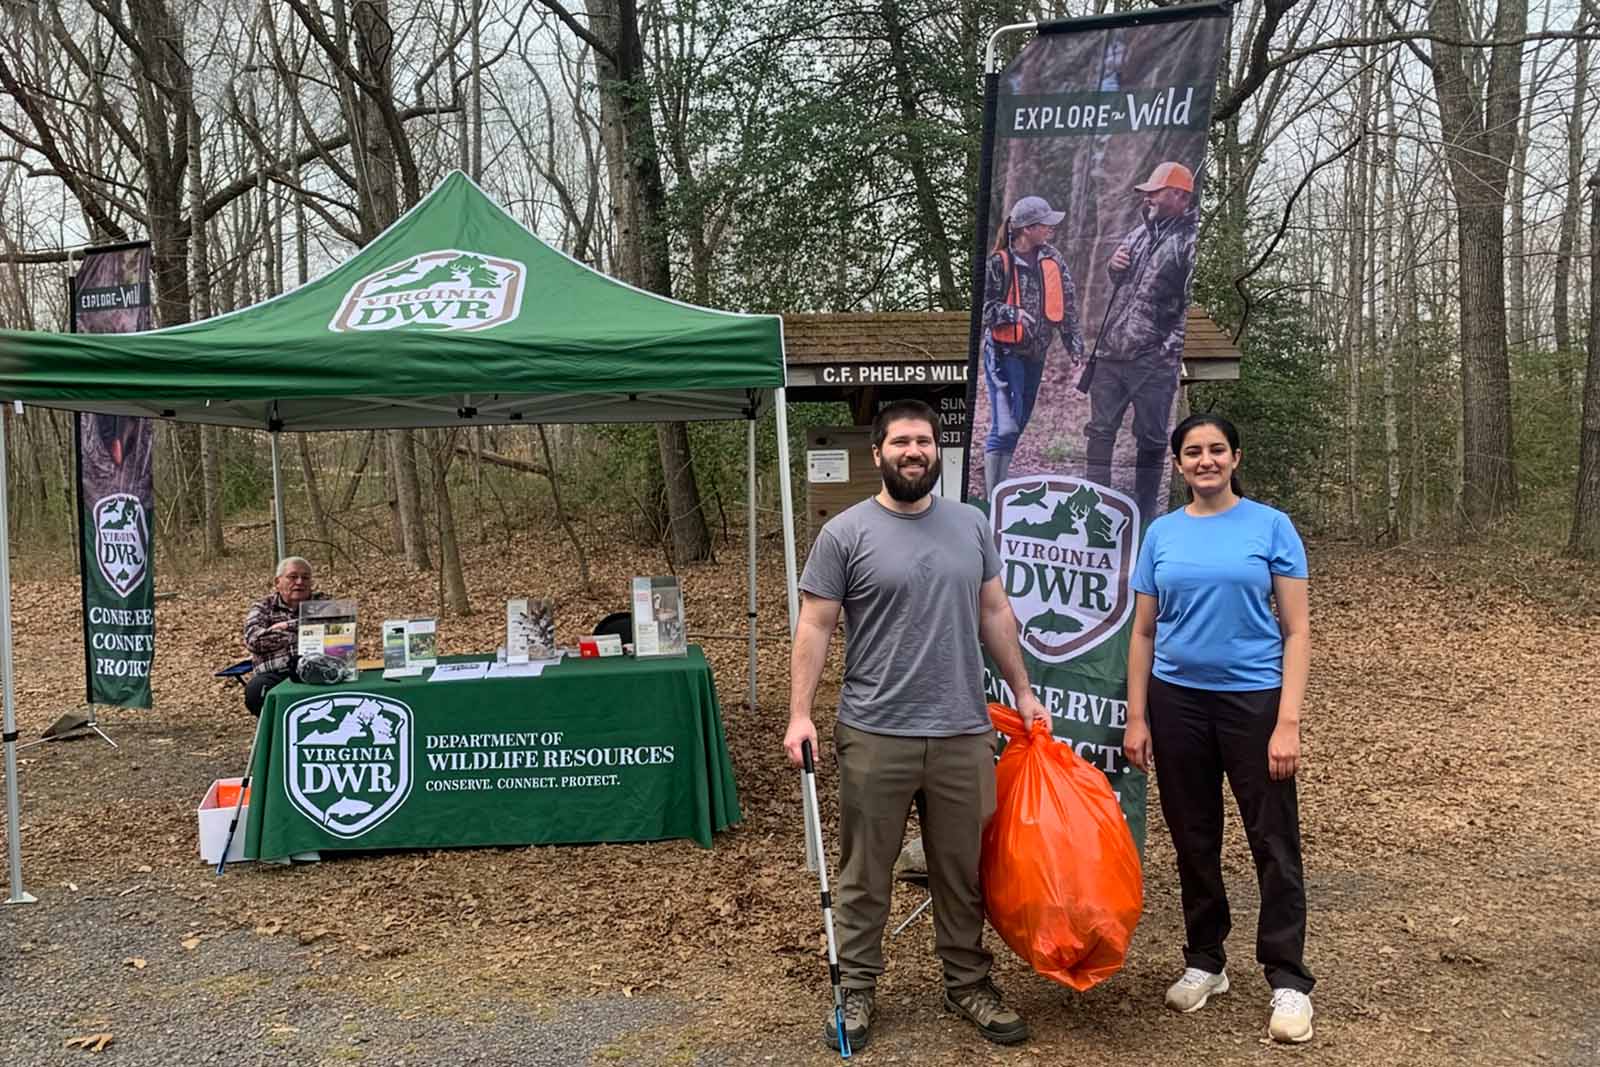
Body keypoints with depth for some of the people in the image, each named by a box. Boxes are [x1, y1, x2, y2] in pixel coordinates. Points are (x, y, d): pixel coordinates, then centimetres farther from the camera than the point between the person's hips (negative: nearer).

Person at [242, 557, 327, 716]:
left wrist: (285, 626, -2)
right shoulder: (263, 607, 17)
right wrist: (306, 629, -1)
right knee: (256, 689, -32)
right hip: (275, 674, 1)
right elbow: (253, 639, -5)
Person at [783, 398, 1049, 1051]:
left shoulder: (971, 525, 7)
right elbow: (814, 628, -6)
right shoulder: (846, 533, -6)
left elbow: (994, 614, 15)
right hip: (875, 736, -3)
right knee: (865, 875, 9)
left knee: (962, 873, 15)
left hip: (963, 733, 4)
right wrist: (799, 714, -13)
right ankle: (856, 989, 25)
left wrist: (1022, 692, 15)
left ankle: (968, 985, 31)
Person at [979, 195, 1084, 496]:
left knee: (1019, 421, 14)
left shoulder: (1051, 258, 4)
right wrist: (1013, 314, -24)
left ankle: (997, 478, 30)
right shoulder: (1000, 262, -13)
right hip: (1005, 352, -7)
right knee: (1005, 425, -13)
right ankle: (993, 499, -8)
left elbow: (1068, 301, 8)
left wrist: (1074, 342, 4)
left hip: (1035, 353, 7)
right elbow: (983, 306, -10)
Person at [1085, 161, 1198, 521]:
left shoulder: (1190, 240, -9)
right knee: (1100, 431, 12)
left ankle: (1143, 516, 16)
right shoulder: (1139, 232, 14)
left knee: (1151, 439, 5)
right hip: (1111, 352, 7)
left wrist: (1174, 347, -20)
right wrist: (1113, 266, 6)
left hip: (1153, 361, -7)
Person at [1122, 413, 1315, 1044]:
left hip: (1253, 700, -3)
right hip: (1178, 702, 3)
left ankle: (1288, 981, 16)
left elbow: (1297, 631, -4)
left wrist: (1288, 721, -12)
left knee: (1274, 843, 2)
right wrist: (1136, 718, 2)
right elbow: (1143, 633, 7)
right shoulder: (1162, 534, 5)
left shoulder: (1270, 526, -3)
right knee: (1193, 840, 13)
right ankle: (1205, 962, 29)